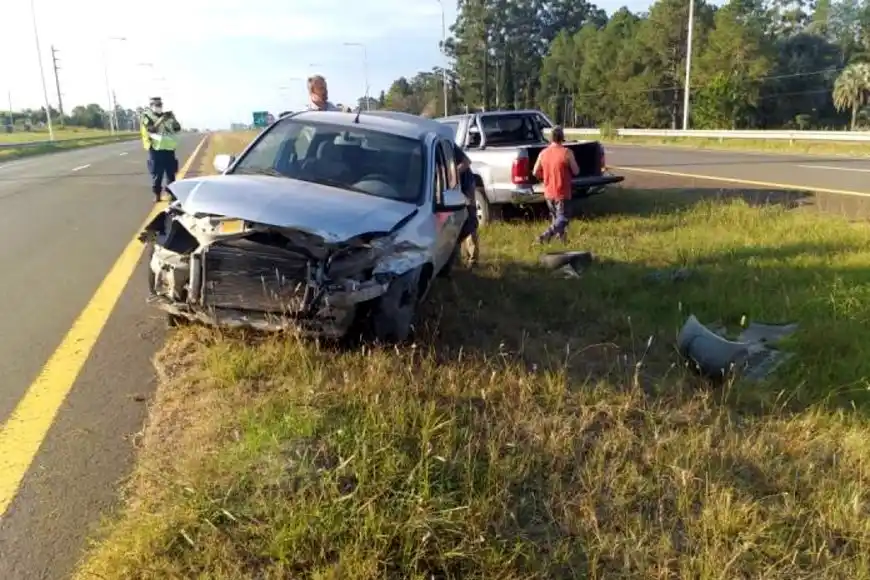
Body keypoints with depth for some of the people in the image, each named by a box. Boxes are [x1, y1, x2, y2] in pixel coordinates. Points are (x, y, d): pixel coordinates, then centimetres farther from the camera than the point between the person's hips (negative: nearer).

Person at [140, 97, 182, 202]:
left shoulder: (166, 116, 13)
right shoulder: (147, 116, -2)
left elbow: (177, 128, 5)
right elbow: (151, 129, -18)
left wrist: (173, 118, -11)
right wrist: (161, 120, -27)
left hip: (169, 149, 4)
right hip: (156, 150, -4)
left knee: (171, 173, 8)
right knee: (157, 174, -2)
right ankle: (157, 194, 6)